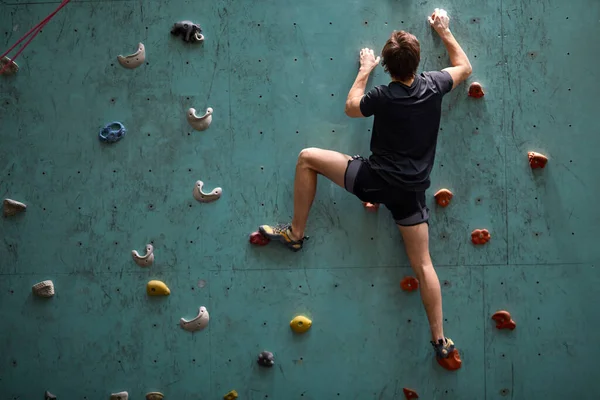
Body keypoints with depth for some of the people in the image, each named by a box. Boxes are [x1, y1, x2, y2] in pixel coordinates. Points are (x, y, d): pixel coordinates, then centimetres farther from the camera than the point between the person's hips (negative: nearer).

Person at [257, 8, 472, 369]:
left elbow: (351, 107, 10)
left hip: (373, 180, -4)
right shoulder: (434, 86, -4)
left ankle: (296, 233, 16)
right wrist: (445, 32, 27)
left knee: (307, 158, 8)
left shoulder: (383, 97, -13)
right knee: (423, 265, 9)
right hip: (411, 192, 4)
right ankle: (440, 341, 9)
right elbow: (465, 67, 17)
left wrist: (365, 70, 20)